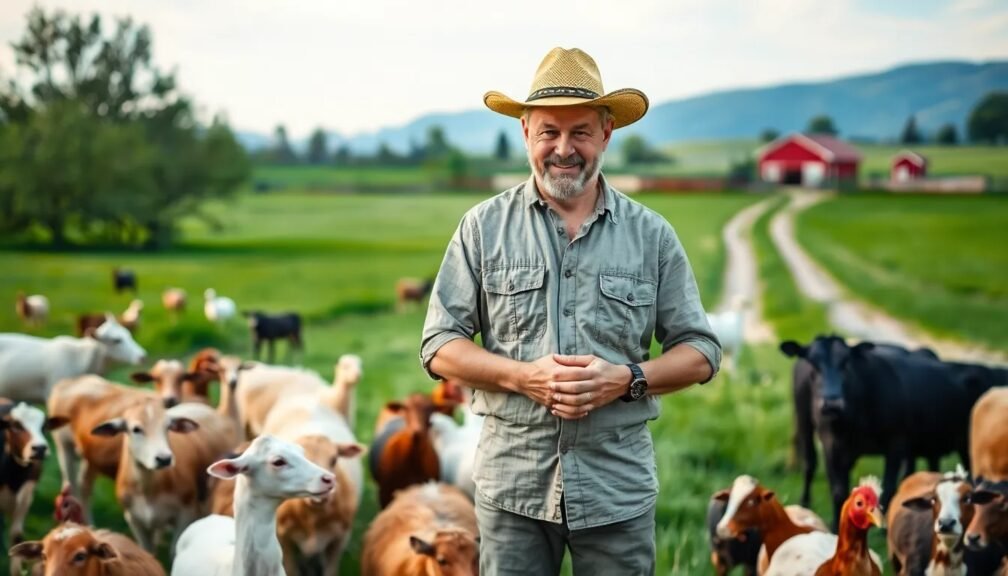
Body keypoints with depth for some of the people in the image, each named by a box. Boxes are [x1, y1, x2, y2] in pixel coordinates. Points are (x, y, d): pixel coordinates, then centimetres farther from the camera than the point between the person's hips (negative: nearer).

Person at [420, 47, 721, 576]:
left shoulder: (651, 235, 4)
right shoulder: (483, 228, 3)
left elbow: (700, 352, 6)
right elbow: (440, 347, 2)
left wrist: (627, 378, -12)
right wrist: (523, 376, -14)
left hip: (618, 487, 1)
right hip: (512, 483, 0)